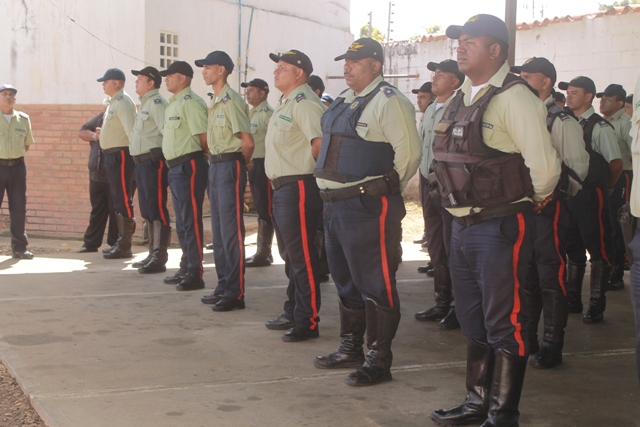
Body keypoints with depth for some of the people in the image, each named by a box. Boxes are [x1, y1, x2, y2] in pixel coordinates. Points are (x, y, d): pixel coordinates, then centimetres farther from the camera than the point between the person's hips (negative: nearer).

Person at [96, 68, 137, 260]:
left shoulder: (123, 102, -13)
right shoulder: (113, 103, 18)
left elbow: (131, 131, -21)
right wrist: (103, 135, 14)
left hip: (120, 155, -11)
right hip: (112, 155, 11)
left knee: (123, 200, -8)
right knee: (118, 200, 14)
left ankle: (125, 246, -5)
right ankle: (121, 241, 22)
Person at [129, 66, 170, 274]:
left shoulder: (157, 103, -11)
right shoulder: (145, 103, 21)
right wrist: (139, 163, 20)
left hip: (154, 161, -11)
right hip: (142, 162, 11)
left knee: (157, 209, -8)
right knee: (147, 210, 14)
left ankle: (160, 258, -7)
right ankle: (153, 254, 22)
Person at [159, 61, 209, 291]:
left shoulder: (191, 102, -14)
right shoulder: (174, 103, 17)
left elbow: (203, 136, -19)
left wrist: (206, 155, -4)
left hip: (189, 166, -10)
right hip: (175, 166, 10)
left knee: (191, 220, -7)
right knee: (181, 221, 16)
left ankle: (195, 274, -3)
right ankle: (185, 268, 26)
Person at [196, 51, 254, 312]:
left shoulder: (232, 101, -14)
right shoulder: (215, 102, 15)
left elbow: (248, 142, -17)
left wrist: (241, 165, -3)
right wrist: (215, 160, 11)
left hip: (230, 166, -10)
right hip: (215, 165, 10)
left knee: (231, 230, -6)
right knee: (218, 229, 14)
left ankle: (235, 293, -1)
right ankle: (224, 285, 23)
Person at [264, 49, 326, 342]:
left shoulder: (304, 103, -15)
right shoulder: (286, 103, 18)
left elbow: (321, 143, -27)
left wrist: (307, 163, -12)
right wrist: (276, 180, 14)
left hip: (298, 188, -11)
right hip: (282, 187, 11)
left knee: (302, 256, -6)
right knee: (289, 254, 18)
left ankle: (307, 322, 0)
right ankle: (292, 313, 29)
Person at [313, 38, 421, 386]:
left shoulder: (388, 102, -14)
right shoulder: (345, 100, 15)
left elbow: (408, 152, -18)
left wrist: (386, 188, -8)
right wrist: (332, 192, 17)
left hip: (369, 207, -10)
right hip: (335, 202, 10)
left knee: (374, 283, -3)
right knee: (345, 279, 18)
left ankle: (378, 360, 6)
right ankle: (350, 349, 32)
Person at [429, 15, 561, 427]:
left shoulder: (513, 97, -16)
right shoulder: (463, 98, 12)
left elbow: (544, 165, -21)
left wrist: (534, 199, -3)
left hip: (501, 227, -9)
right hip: (463, 224, 9)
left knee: (504, 324, 0)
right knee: (473, 322, 18)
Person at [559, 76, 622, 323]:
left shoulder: (599, 127, -10)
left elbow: (616, 164, -9)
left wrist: (605, 186, 4)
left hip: (591, 194, -7)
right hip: (568, 194, 7)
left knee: (598, 248, 0)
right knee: (573, 247, 14)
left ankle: (596, 305, 6)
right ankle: (573, 300, 24)